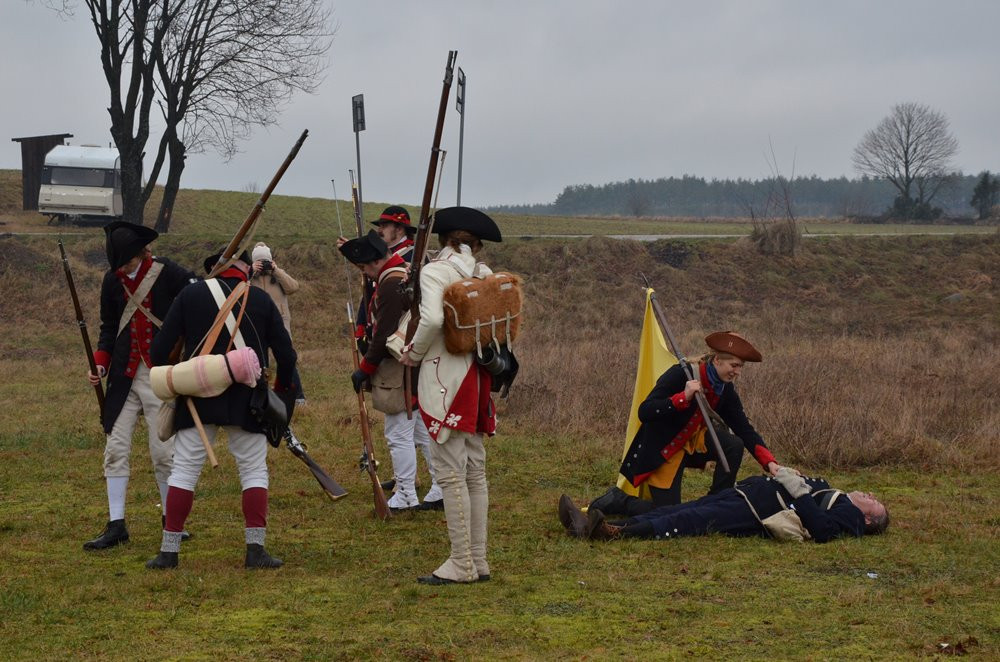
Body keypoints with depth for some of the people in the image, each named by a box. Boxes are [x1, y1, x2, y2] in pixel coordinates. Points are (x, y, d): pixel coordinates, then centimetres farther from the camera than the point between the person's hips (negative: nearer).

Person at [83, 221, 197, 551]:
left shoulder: (168, 273, -9)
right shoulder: (112, 281, 4)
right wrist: (101, 361, 1)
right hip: (124, 376, 4)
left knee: (163, 452, -3)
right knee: (115, 447, 0)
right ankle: (116, 525, 6)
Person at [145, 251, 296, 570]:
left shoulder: (190, 295, 0)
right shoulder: (261, 300, 1)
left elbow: (159, 350, -2)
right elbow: (286, 355, 1)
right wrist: (282, 389, 19)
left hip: (198, 399, 0)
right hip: (247, 400, 0)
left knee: (184, 470, 5)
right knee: (254, 470, 8)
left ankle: (169, 550, 4)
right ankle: (255, 549, 0)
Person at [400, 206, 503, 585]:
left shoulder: (435, 270, -9)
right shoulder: (483, 274, 9)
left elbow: (432, 319, -24)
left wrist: (413, 353, -9)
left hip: (444, 376, -7)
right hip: (475, 375, 7)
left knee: (450, 472, -4)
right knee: (475, 471, 12)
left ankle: (462, 565, -2)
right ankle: (478, 561, 16)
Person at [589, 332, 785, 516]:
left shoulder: (726, 390, -6)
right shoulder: (680, 375, -25)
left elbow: (745, 429, -6)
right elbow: (644, 412, -31)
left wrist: (769, 462, -19)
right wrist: (683, 397, -41)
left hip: (693, 443, 6)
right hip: (661, 451, -6)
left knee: (734, 445, -20)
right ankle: (618, 501, 12)